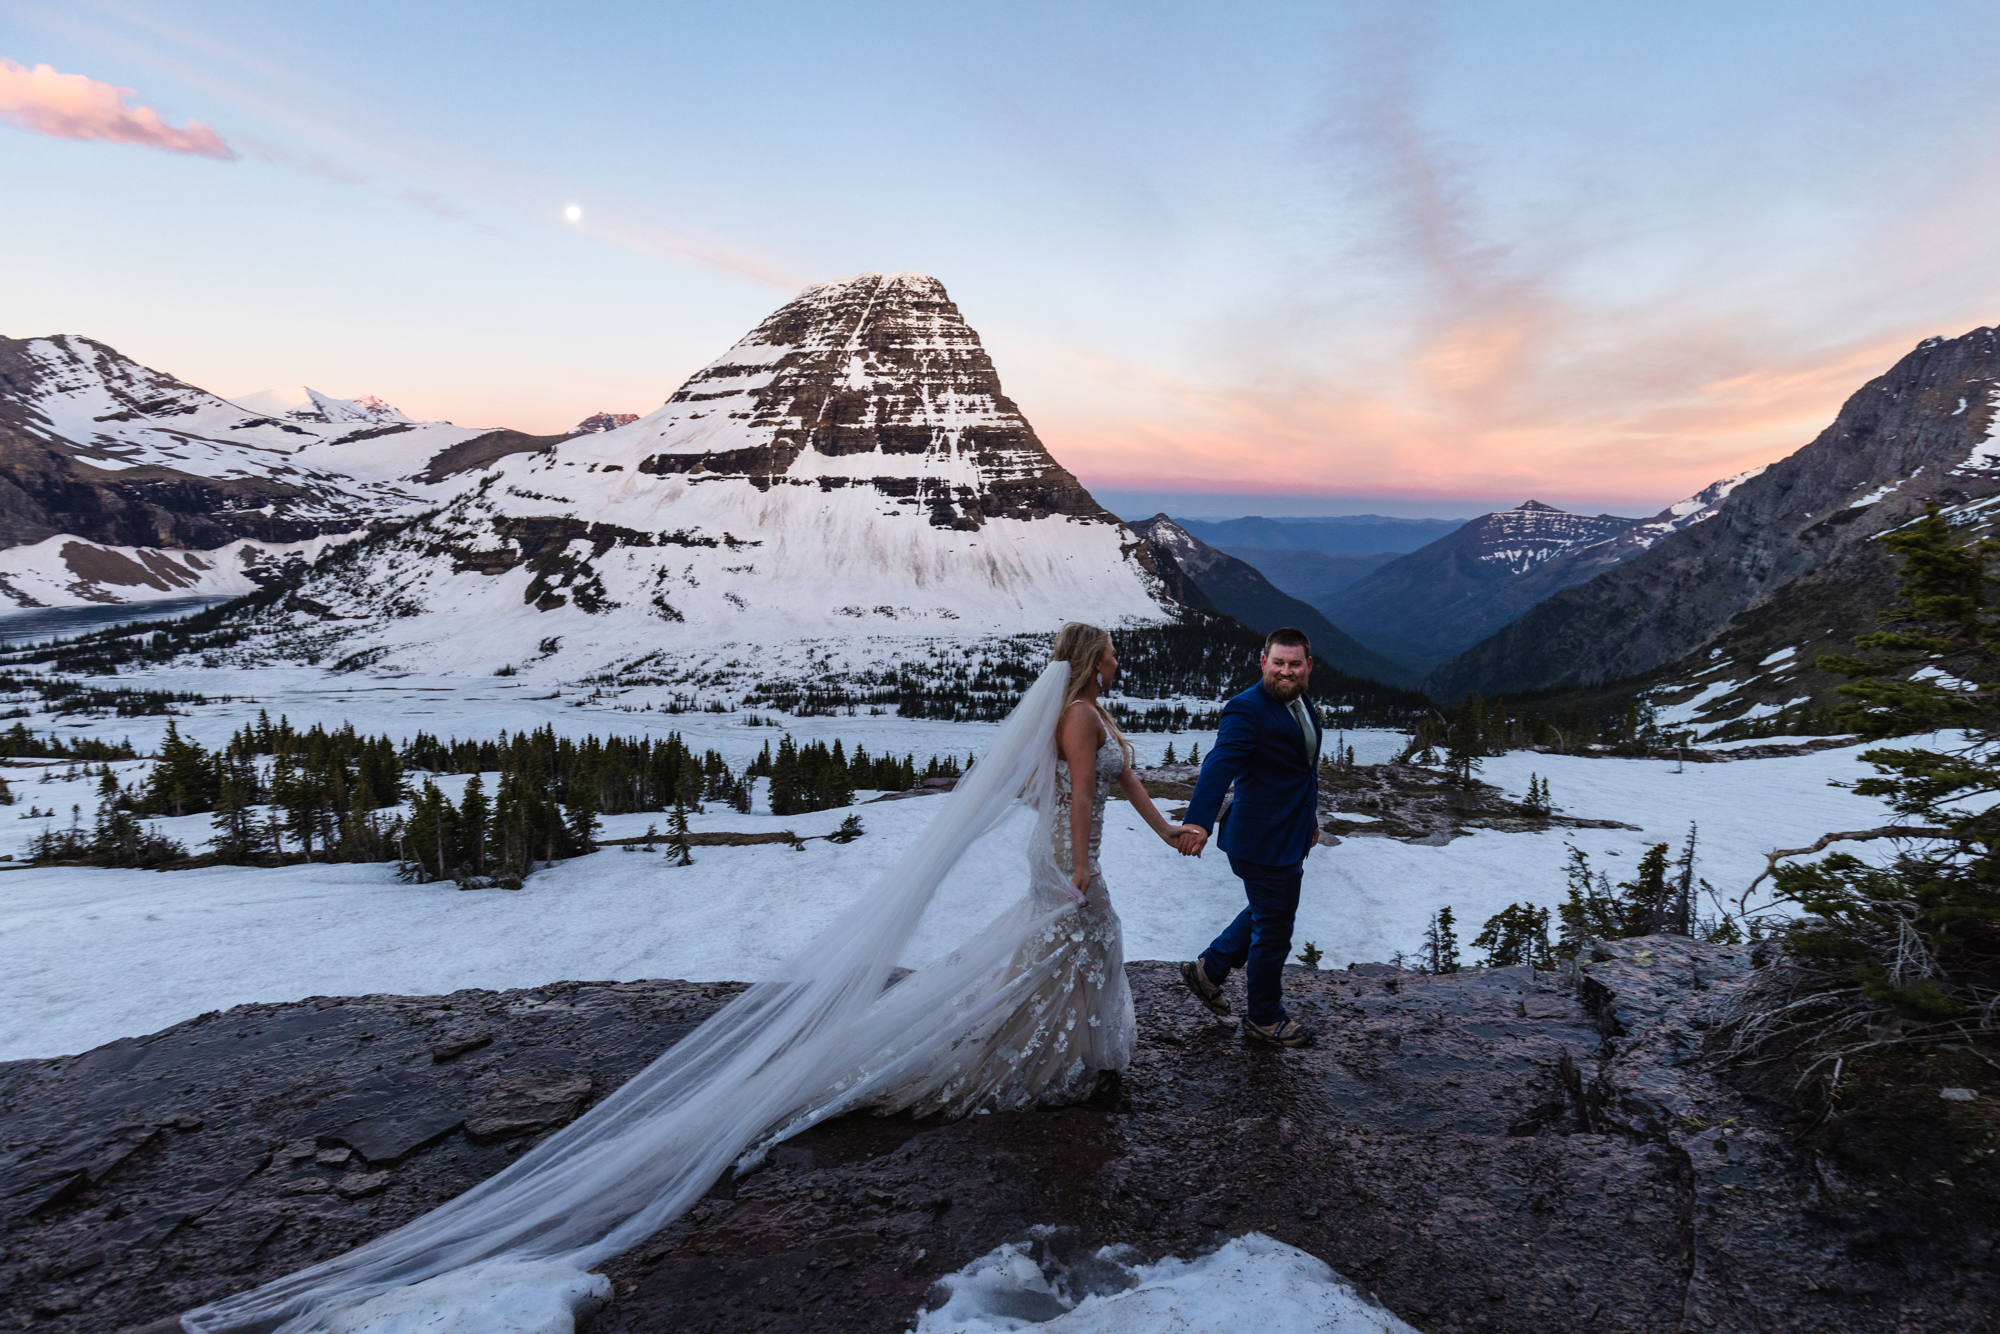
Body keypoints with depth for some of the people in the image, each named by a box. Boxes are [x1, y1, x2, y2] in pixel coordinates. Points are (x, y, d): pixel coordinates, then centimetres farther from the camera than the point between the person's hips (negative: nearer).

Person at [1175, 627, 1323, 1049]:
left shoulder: (1303, 703, 8)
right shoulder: (1246, 709, -22)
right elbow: (1219, 764, -36)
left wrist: (1309, 819, 28)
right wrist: (1199, 821, -48)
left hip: (1289, 837, 9)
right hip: (1263, 840, -9)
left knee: (1267, 914, 25)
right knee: (1273, 931, 6)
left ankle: (1208, 969, 41)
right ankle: (1264, 1021, 26)